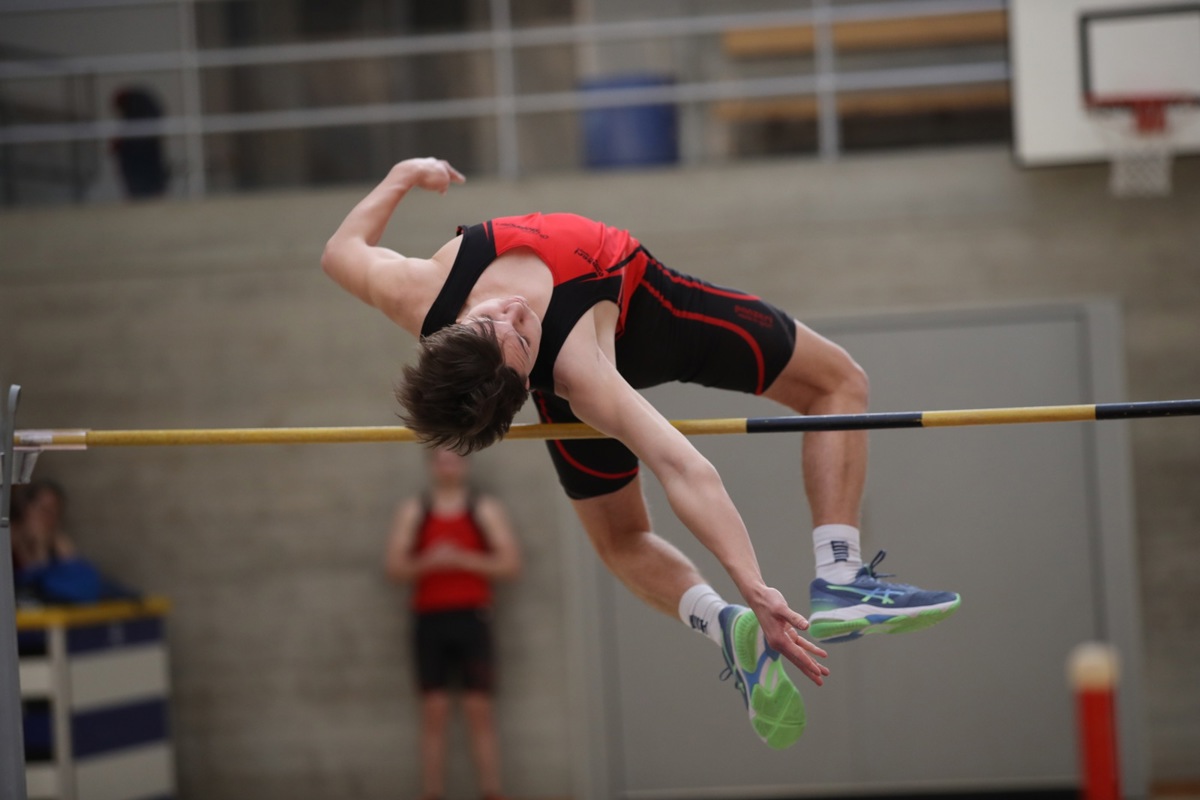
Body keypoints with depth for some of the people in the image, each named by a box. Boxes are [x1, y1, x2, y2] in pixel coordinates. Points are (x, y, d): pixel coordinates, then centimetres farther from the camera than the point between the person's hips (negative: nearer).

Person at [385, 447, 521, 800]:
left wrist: (462, 559, -13)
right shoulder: (412, 511, 12)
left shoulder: (486, 509, 7)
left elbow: (510, 564, 0)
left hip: (471, 617, -1)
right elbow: (394, 567, 6)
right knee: (433, 713, -1)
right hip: (429, 620, 1)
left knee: (479, 711, -5)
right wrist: (428, 563, -14)